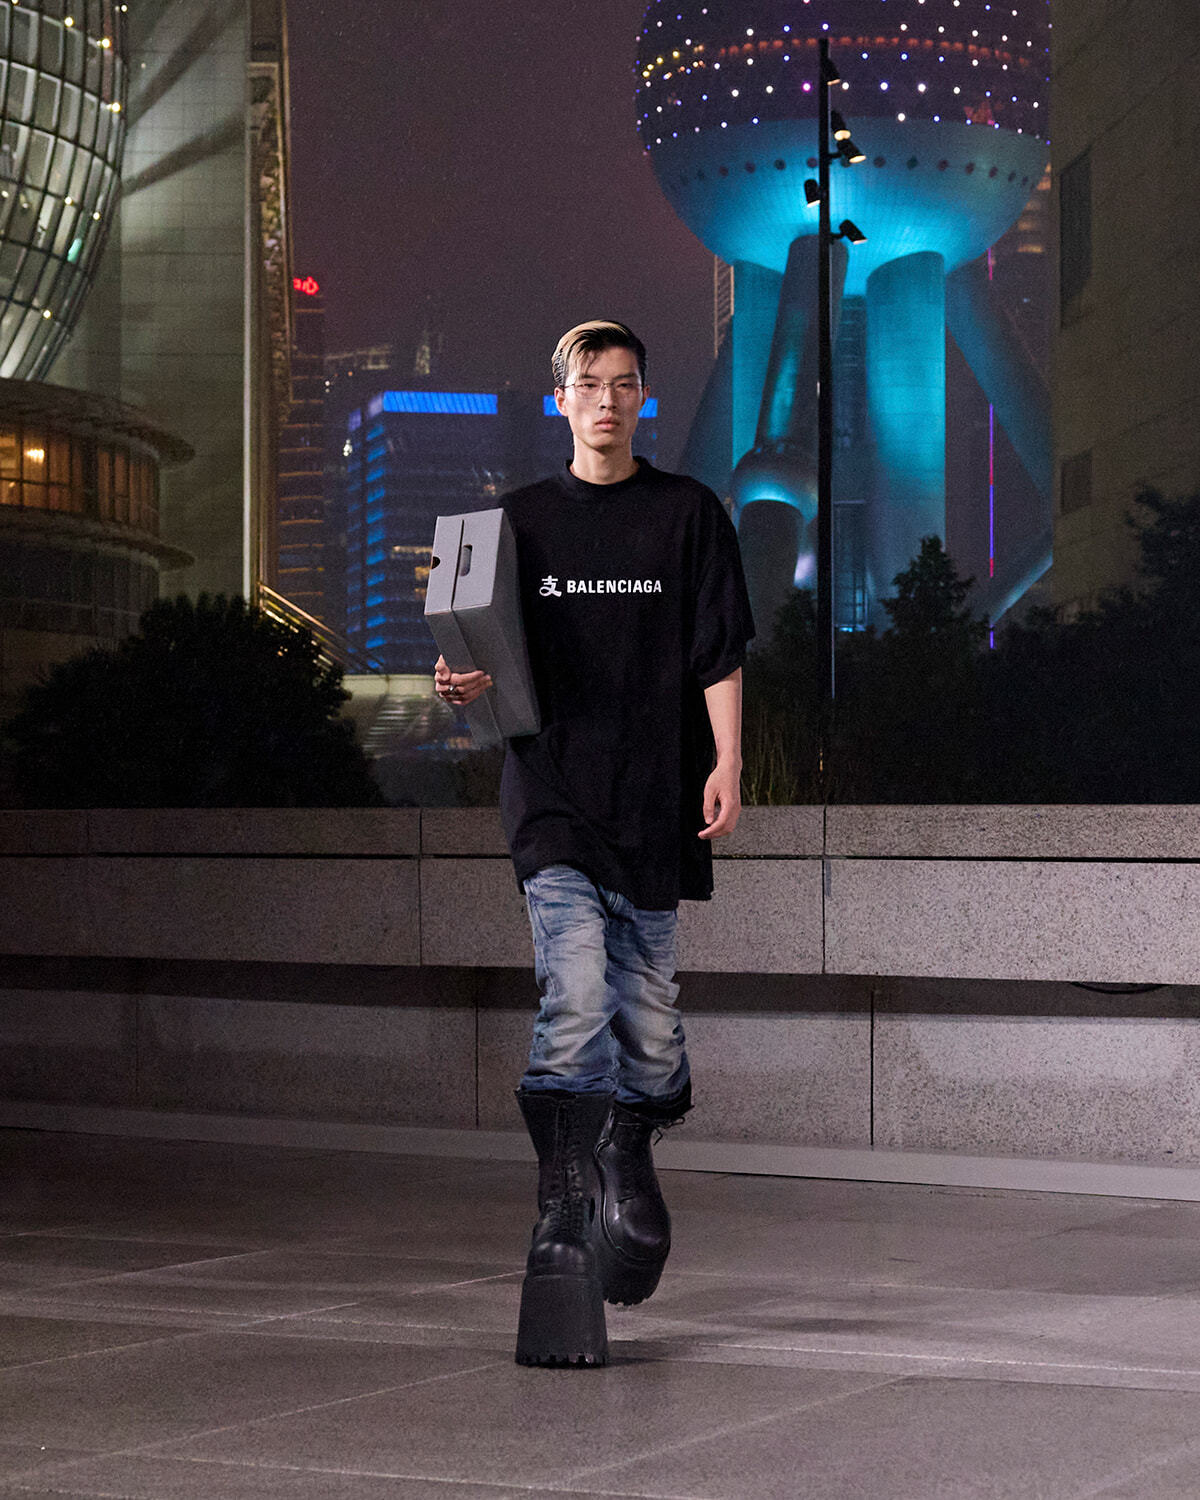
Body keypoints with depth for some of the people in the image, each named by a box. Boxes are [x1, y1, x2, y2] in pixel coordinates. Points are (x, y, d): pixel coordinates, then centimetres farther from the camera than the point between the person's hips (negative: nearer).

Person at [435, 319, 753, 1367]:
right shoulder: (522, 519, 11)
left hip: (654, 794, 1)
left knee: (646, 1006, 7)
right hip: (552, 788, 0)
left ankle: (631, 1170, 33)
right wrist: (470, 685, -8)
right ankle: (565, 1231, -15)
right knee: (575, 997, -15)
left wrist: (726, 765, -7)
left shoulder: (688, 514, 7)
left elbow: (720, 655, 4)